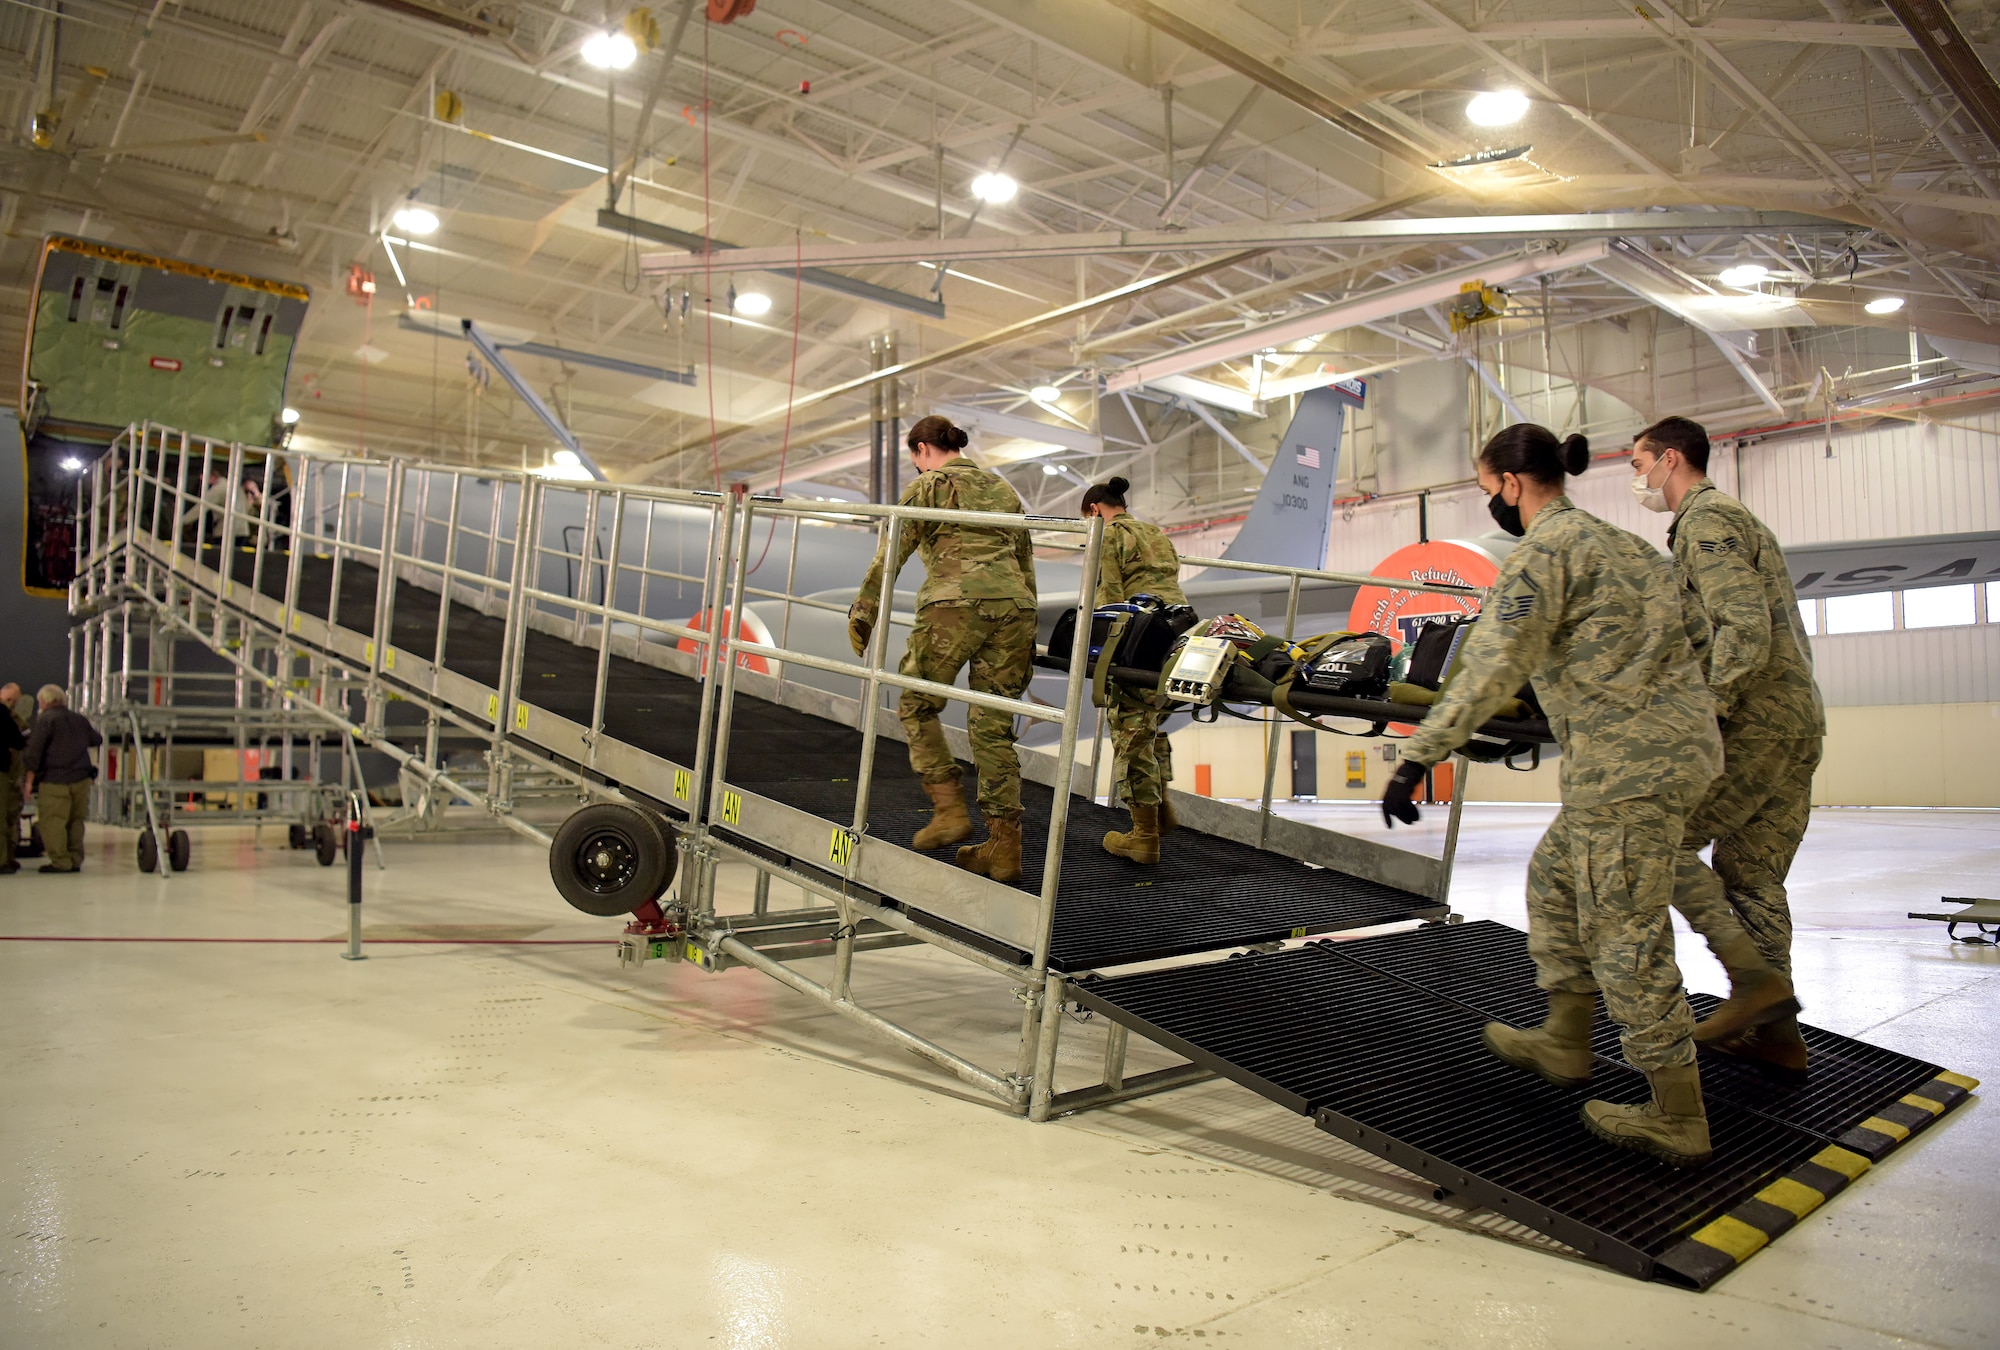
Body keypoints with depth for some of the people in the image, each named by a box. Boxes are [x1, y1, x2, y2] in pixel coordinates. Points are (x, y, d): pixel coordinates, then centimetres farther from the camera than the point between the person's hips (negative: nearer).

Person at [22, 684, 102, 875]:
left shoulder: (45, 719, -4)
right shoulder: (80, 719, 14)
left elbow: (34, 749, -10)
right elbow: (97, 740, 28)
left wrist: (30, 778, -7)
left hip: (54, 781, -6)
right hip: (81, 780, 6)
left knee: (52, 822, -2)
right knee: (75, 821, 12)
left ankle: (61, 862, -4)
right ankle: (75, 860, 13)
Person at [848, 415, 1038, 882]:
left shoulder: (928, 486, 8)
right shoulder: (1003, 489, 26)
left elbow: (891, 554, 0)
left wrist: (862, 613, 4)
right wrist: (1027, 638, 27)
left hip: (954, 603, -5)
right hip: (1013, 605, 6)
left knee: (917, 705, 12)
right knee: (993, 727, 7)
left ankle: (950, 809, 1)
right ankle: (1003, 846, 5)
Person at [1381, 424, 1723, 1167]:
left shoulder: (1545, 550, -11)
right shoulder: (1617, 541, 18)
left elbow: (1491, 668, -22)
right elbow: (1645, 648, 22)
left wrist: (1418, 757, -23)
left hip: (1628, 764, -10)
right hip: (1681, 743, 10)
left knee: (1626, 934, -2)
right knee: (1556, 881, 21)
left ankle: (1677, 1120, 8)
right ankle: (1564, 1043, 31)